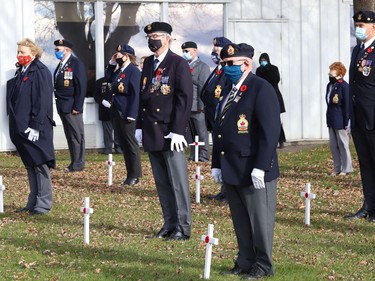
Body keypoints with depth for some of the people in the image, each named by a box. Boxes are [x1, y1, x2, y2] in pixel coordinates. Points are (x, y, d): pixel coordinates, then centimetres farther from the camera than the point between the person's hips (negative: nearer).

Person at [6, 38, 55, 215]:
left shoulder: (39, 72, -11)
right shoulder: (21, 72, 13)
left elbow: (43, 100, -17)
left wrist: (35, 126, -20)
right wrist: (17, 124, 13)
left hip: (35, 129, -8)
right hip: (22, 127, 8)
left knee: (40, 165, -2)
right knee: (30, 165, 12)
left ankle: (43, 203, 4)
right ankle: (33, 202, 19)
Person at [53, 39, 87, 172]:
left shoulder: (76, 63, -10)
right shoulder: (61, 65, 15)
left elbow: (81, 86, -15)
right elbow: (58, 85, 15)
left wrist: (77, 107, -18)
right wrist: (59, 104, 8)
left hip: (72, 107, -8)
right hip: (62, 107, 8)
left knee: (76, 135, -3)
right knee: (69, 135, 11)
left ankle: (78, 164, 1)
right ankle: (74, 162, 16)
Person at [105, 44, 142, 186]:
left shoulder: (133, 71, -14)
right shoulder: (119, 70, 11)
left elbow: (135, 94, -18)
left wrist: (131, 114, -22)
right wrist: (111, 63, 11)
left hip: (126, 114, -8)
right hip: (116, 112, 8)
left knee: (130, 143, 0)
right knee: (123, 144, 11)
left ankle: (135, 175, 7)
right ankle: (130, 174, 17)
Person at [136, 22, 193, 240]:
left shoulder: (179, 64, -7)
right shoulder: (148, 64, 15)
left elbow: (185, 99, -12)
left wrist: (177, 131, -17)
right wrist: (140, 126, 10)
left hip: (170, 133, -7)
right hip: (151, 132, 7)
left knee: (178, 182, -3)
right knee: (162, 183, 10)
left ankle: (183, 228, 2)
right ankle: (169, 225, 17)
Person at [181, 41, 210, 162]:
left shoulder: (203, 67, -4)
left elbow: (203, 88, -10)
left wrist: (201, 106, -16)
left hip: (197, 107, -7)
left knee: (201, 133, -2)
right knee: (191, 133, 10)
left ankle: (204, 155, 2)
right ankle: (193, 155, 15)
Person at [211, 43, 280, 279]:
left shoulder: (261, 89, -10)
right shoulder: (228, 91, 17)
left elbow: (271, 130, -17)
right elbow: (220, 129, 23)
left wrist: (260, 168, -21)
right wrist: (216, 164, 17)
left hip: (253, 171, -8)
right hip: (231, 171, 8)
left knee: (259, 219, 1)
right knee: (240, 221, 13)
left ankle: (263, 265, 10)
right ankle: (245, 263, 21)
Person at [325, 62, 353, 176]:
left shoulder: (344, 86, -13)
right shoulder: (330, 85, 10)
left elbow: (347, 105, -13)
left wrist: (346, 122, -14)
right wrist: (328, 118, 14)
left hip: (340, 121, -8)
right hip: (331, 120, 8)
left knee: (343, 144, 1)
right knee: (333, 145, 11)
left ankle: (346, 168, 11)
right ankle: (337, 168, 20)